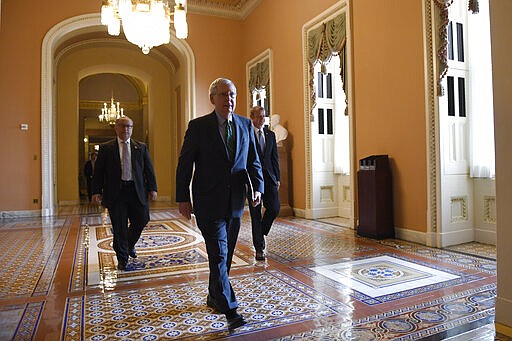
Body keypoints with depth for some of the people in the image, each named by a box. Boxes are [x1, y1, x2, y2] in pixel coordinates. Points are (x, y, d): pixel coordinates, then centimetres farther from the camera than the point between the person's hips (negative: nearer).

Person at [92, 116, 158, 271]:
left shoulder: (141, 147, 9)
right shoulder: (106, 148, 6)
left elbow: (149, 169, 7)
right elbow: (98, 171, 3)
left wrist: (152, 188, -1)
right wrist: (96, 191, -5)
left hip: (137, 191, 2)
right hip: (115, 193, -1)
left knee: (141, 220, 6)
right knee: (119, 227, 4)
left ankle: (130, 244, 37)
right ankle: (122, 258, 20)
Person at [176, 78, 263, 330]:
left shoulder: (245, 125, 8)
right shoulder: (199, 126, -4)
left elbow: (253, 161, 10)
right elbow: (184, 164, -4)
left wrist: (258, 187, -5)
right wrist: (183, 198, -7)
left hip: (235, 201, 5)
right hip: (209, 202, -5)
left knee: (225, 254, 16)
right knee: (218, 253, -7)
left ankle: (214, 296, 36)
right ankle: (230, 309, 2)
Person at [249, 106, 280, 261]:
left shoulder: (271, 135, 13)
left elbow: (275, 158, 13)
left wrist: (277, 178, 7)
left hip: (269, 178, 4)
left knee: (274, 208, -4)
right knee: (256, 213, 2)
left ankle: (260, 232, 24)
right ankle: (259, 247, 13)